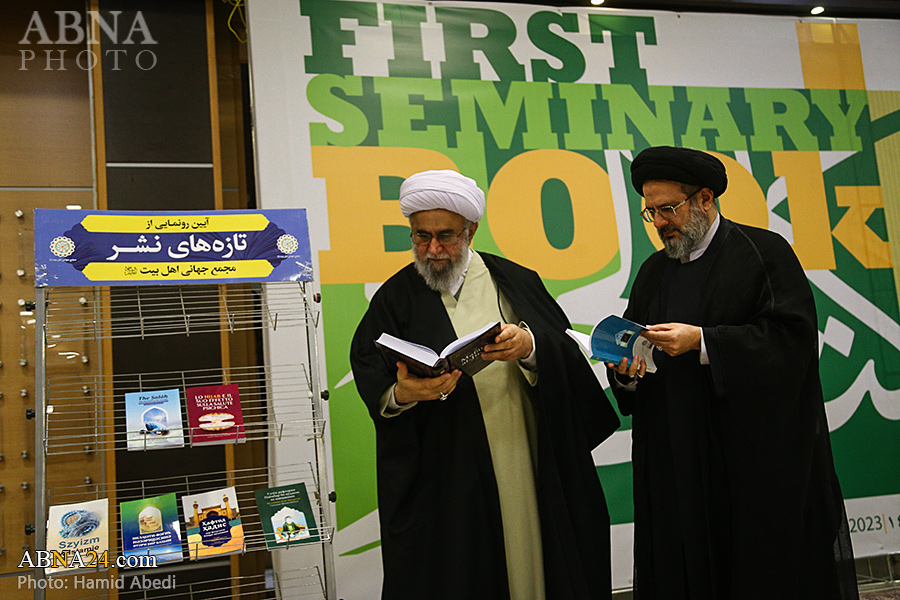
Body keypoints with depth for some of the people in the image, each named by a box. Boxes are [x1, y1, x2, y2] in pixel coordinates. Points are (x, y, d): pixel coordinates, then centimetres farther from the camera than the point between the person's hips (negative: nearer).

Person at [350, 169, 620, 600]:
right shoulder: (395, 299, 4)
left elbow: (567, 353, -1)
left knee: (530, 564, 8)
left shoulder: (515, 282, 8)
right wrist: (401, 394, -25)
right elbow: (372, 386, -4)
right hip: (442, 479, -1)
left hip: (526, 467, 2)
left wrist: (529, 346, -21)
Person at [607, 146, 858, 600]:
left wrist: (702, 341, -19)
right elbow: (631, 353, 14)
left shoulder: (765, 253, -2)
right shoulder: (653, 272, 15)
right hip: (676, 461, 5)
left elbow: (793, 338, -13)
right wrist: (625, 370, -9)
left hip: (759, 456, -4)